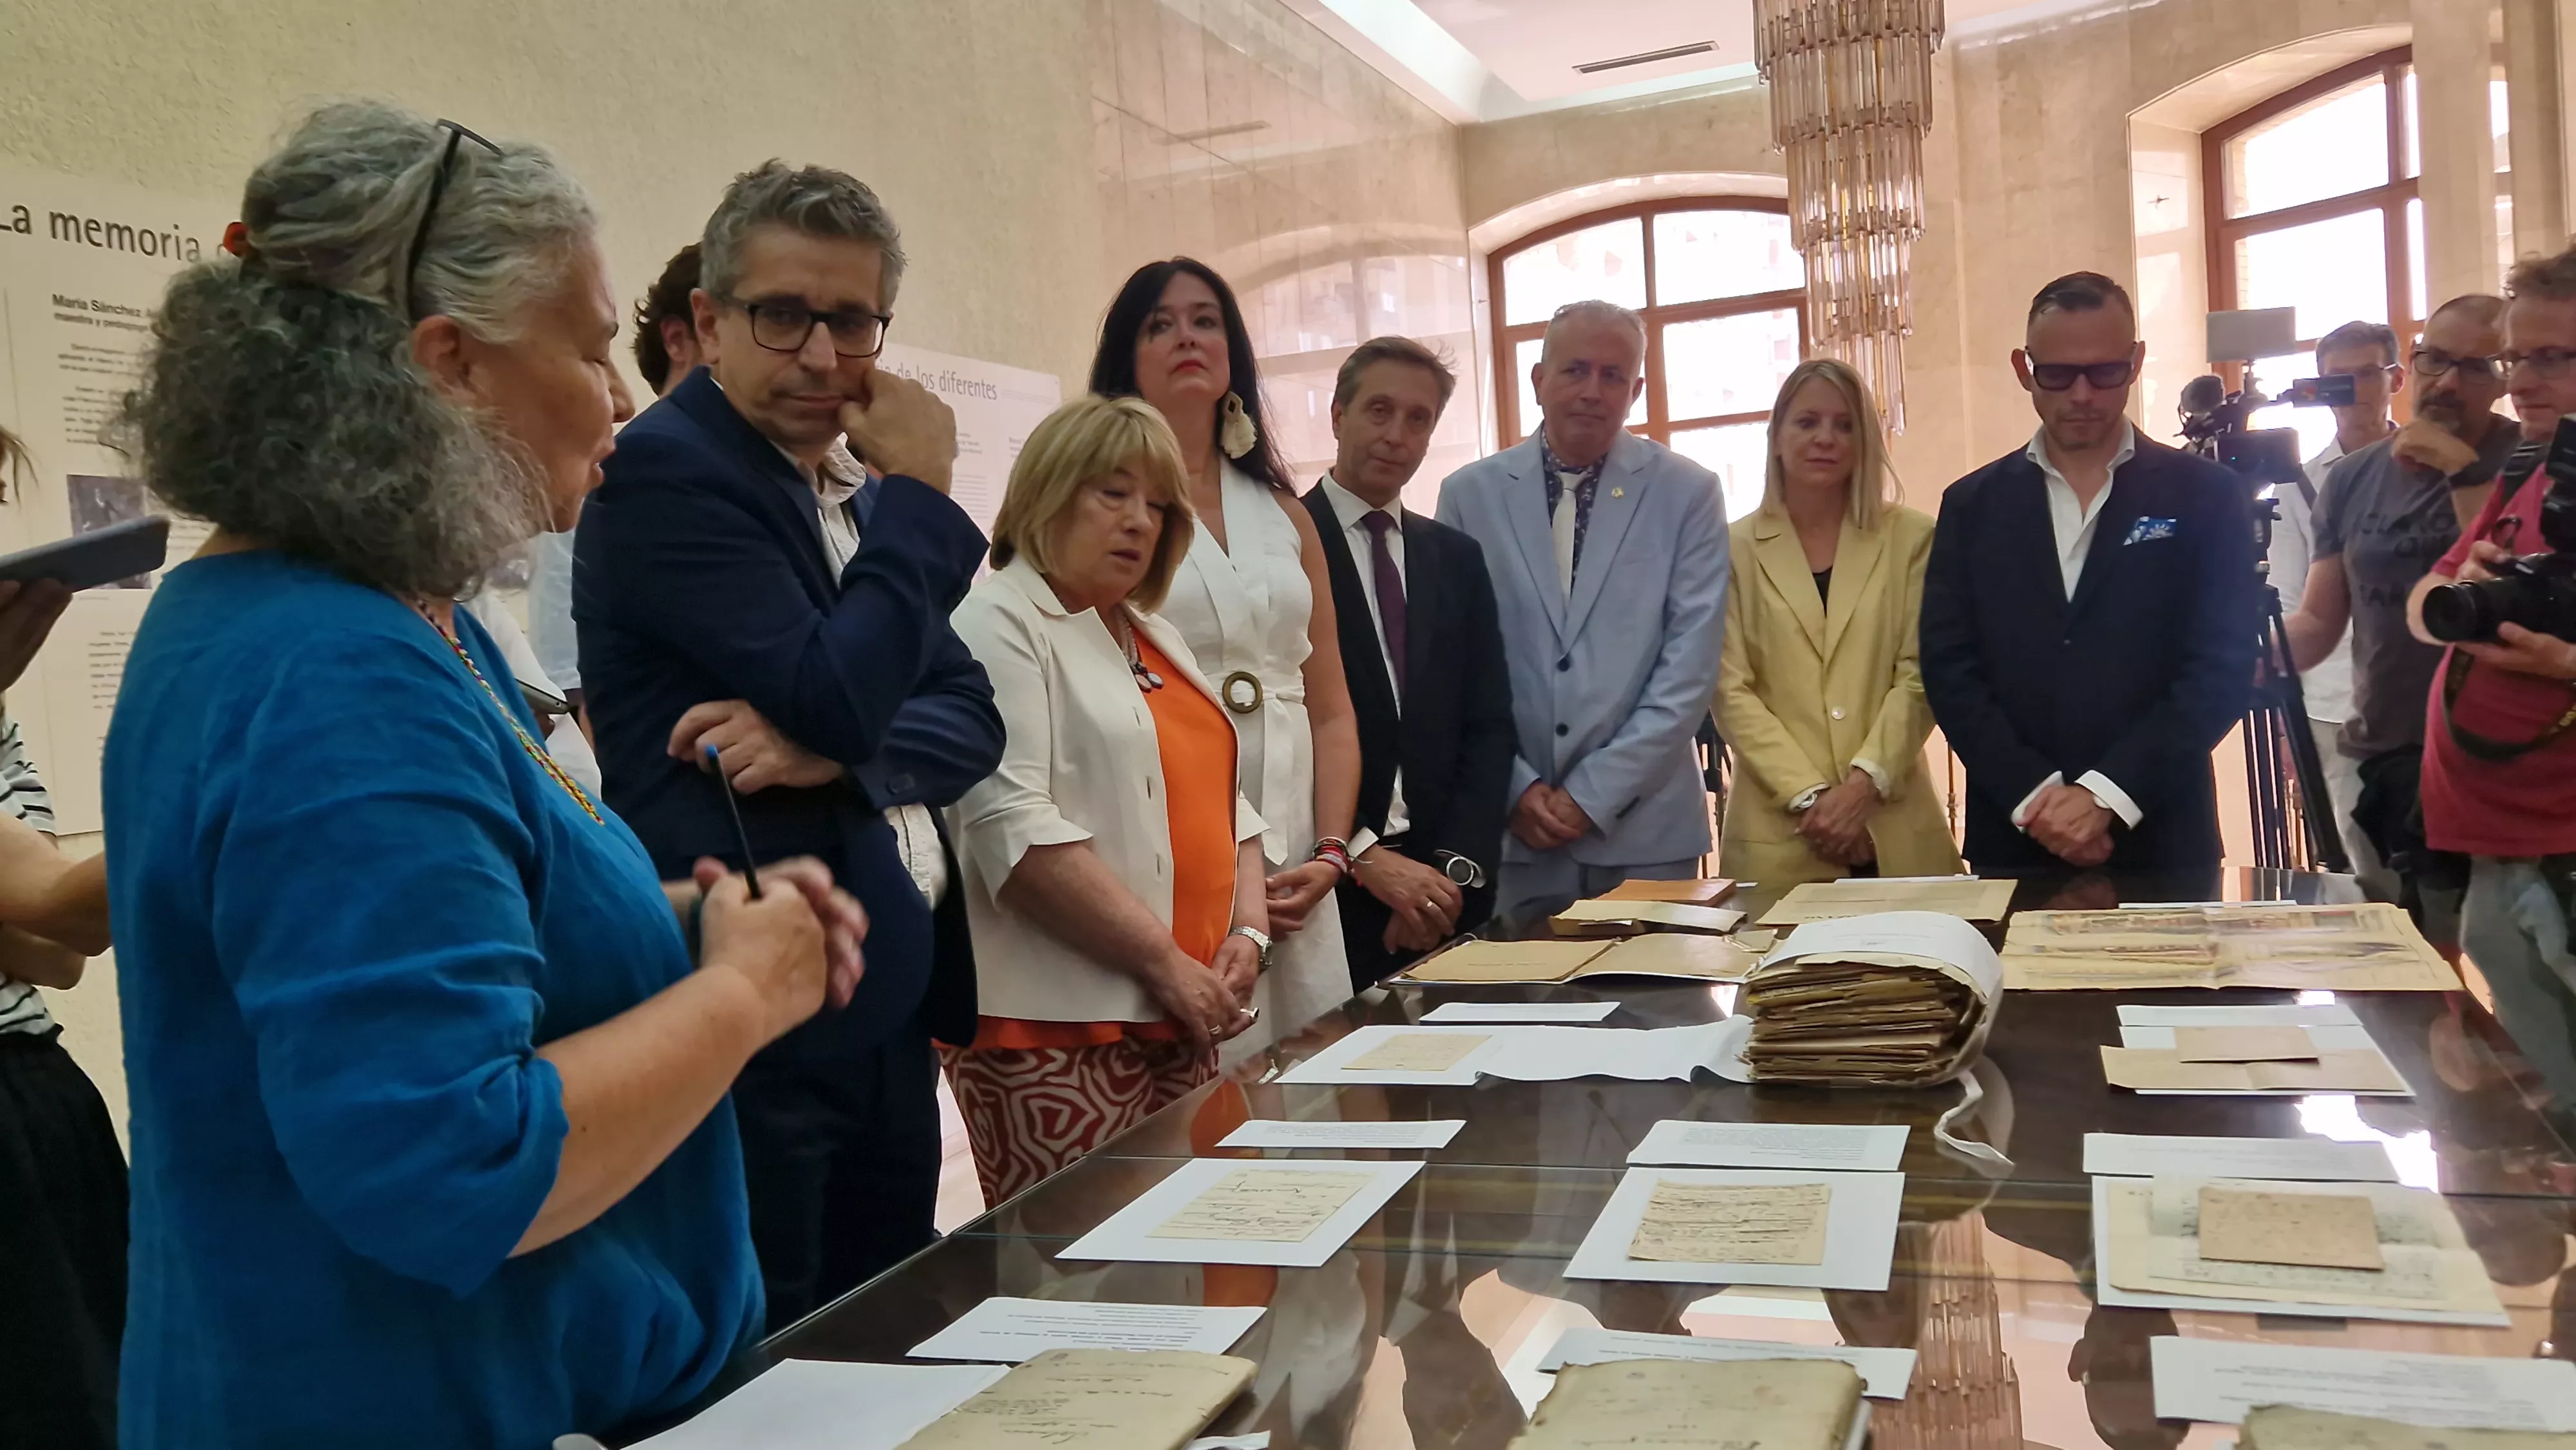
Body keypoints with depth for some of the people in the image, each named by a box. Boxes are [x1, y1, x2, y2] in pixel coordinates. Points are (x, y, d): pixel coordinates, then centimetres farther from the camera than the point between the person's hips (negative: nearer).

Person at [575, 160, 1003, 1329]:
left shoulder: (849, 492, 14)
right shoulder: (665, 469, -11)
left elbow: (972, 719, 7)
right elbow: (840, 695, -22)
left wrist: (832, 753, -14)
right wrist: (920, 493, -11)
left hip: (887, 1007, 8)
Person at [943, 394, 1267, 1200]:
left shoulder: (1157, 640, 20)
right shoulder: (997, 626, -6)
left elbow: (1222, 802, 21)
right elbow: (1015, 828, -17)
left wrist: (1247, 933, 4)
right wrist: (1164, 961, -15)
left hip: (1180, 1026, 8)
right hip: (1056, 1035, -8)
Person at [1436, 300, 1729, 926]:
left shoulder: (1687, 493, 1)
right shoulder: (1470, 494, 4)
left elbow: (1691, 664, -5)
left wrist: (1596, 793, -10)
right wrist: (1516, 787, -6)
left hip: (1644, 829, 0)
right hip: (1508, 829, 1)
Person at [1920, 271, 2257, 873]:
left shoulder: (2204, 495, 2)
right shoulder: (1973, 504, 6)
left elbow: (2222, 667, -5)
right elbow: (1949, 669, -1)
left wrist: (2107, 795, -16)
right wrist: (2033, 795, -13)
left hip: (2160, 843, -1)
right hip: (2015, 842, 1)